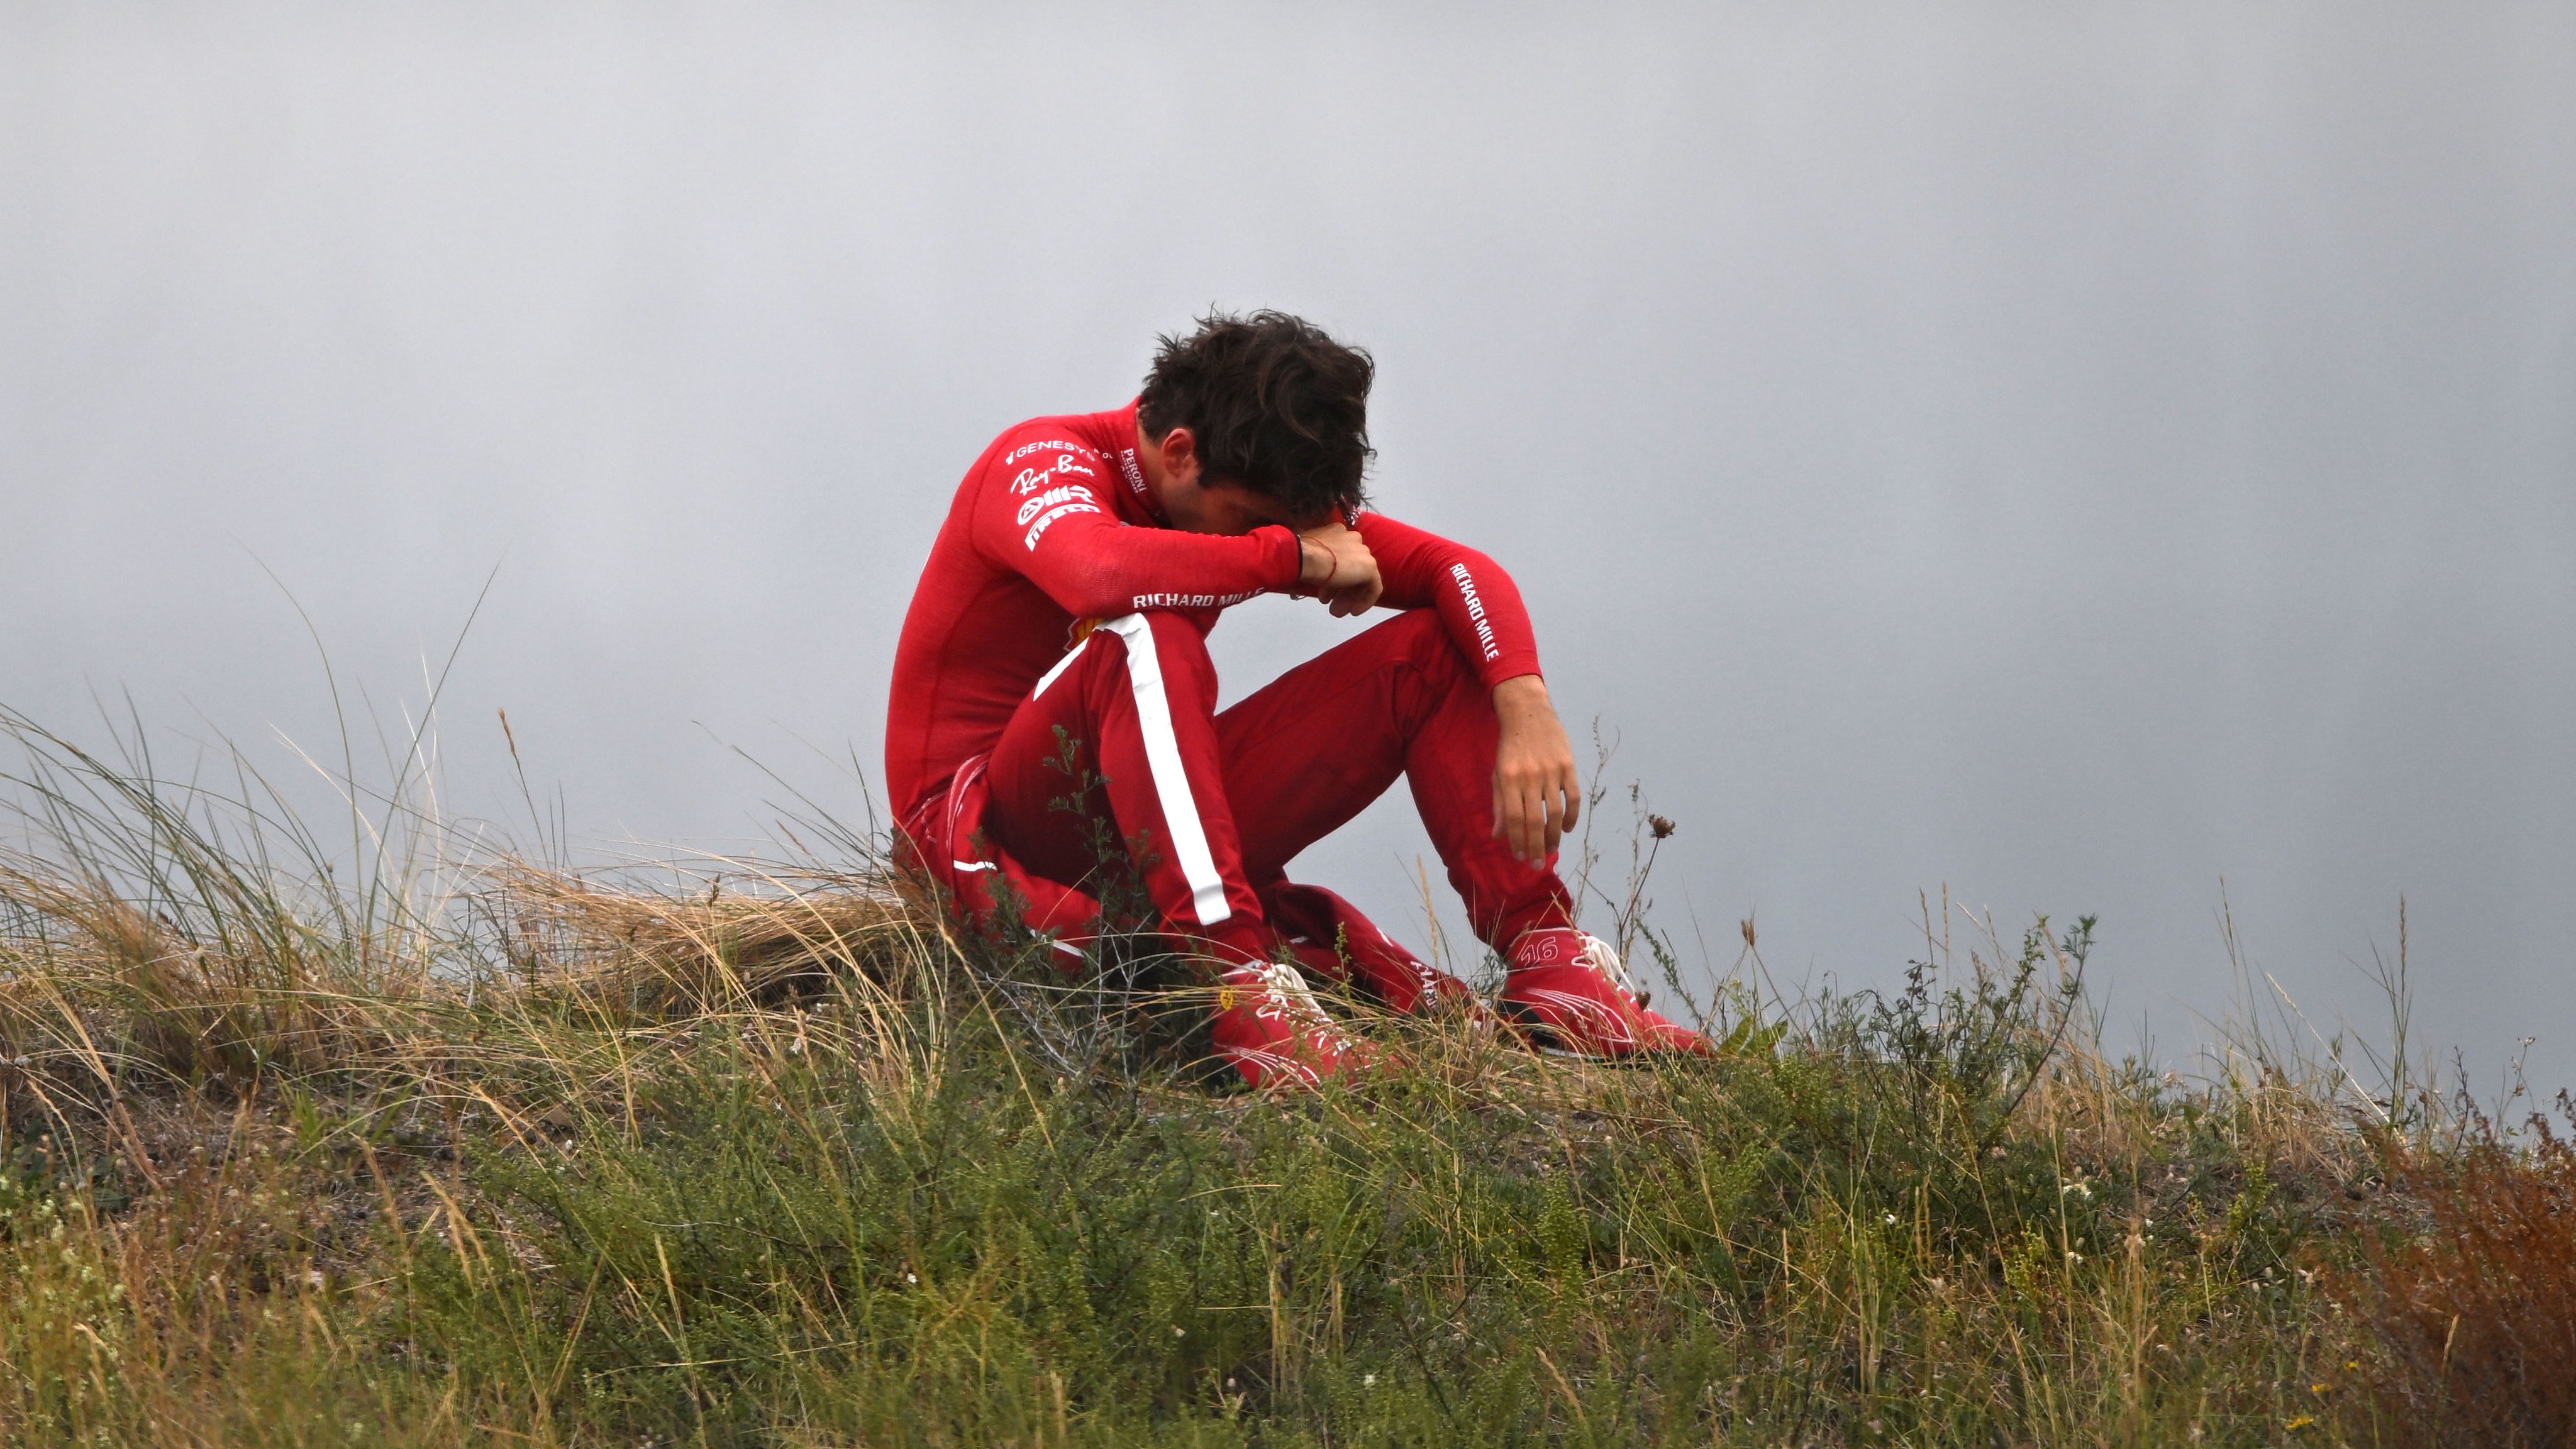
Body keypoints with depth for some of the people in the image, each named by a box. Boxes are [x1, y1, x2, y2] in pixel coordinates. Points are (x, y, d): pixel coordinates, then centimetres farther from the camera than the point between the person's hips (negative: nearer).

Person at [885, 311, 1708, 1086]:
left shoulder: (1262, 499, 6)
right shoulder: (1043, 463, -15)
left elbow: (1459, 571, 0)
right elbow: (1100, 571, -40)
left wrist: (1526, 711, -20)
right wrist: (1296, 556, -27)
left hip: (1157, 834, 7)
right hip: (992, 837, -7)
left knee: (1431, 651, -2)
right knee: (1148, 633, -37)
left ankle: (1550, 969, -15)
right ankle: (1245, 988, -47)